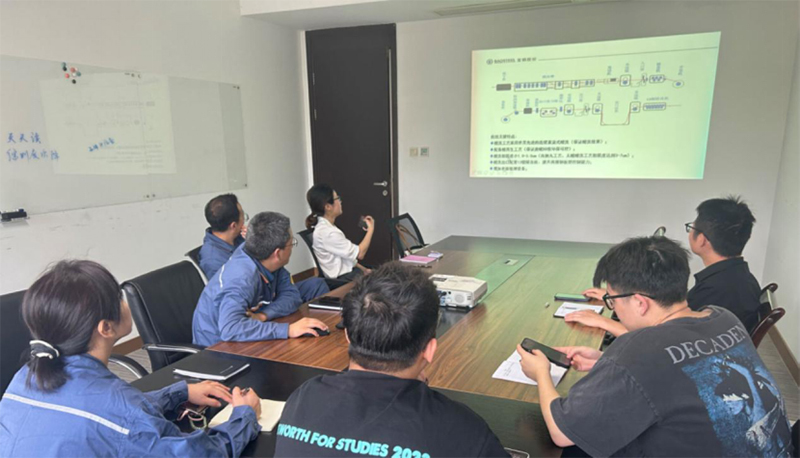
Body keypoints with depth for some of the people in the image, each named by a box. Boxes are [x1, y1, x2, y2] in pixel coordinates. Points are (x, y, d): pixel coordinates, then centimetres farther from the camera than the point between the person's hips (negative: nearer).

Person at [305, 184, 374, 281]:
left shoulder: (326, 227, 8)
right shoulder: (327, 232, -23)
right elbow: (359, 254, -18)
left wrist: (365, 270, 8)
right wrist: (371, 229, -7)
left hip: (348, 272, 9)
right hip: (343, 279, -9)